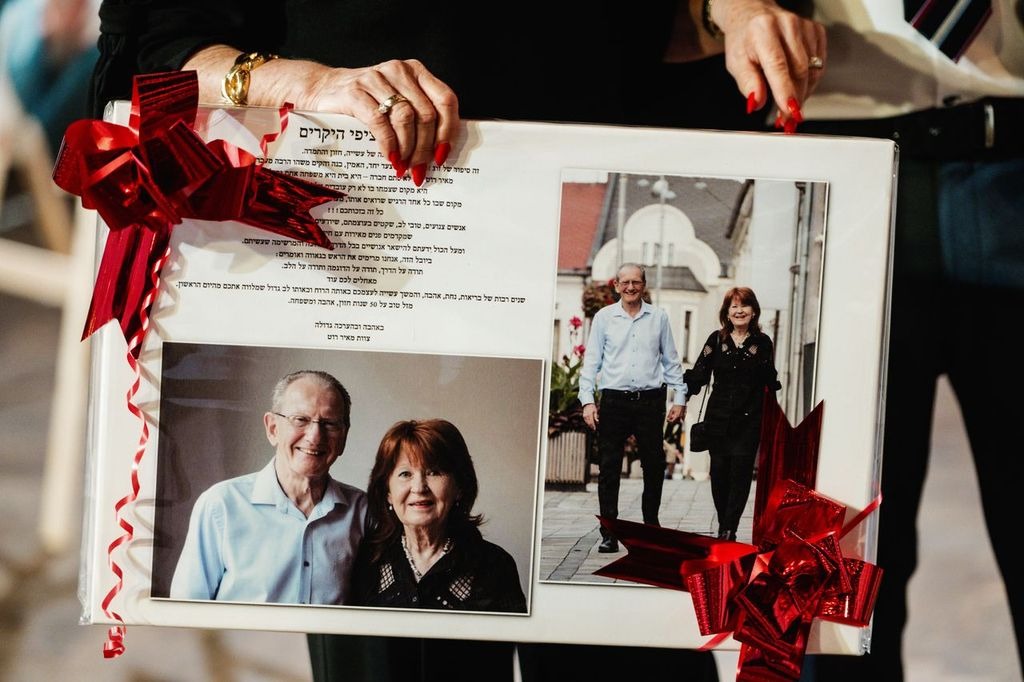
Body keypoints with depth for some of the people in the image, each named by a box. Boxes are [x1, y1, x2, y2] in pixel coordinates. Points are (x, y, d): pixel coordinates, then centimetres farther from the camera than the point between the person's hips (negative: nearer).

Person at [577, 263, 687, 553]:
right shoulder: (604, 317, 5)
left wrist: (679, 398, 6)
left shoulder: (659, 317, 8)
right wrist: (587, 400, -5)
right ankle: (609, 533, 4)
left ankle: (651, 524, 24)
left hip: (650, 401, 1)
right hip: (614, 400, -1)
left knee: (654, 466, 7)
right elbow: (591, 361, 4)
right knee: (609, 469, -1)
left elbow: (671, 361, 13)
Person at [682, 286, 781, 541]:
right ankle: (724, 527, 18)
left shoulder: (762, 343, 5)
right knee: (719, 472, 4)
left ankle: (728, 530, -5)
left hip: (749, 420, -1)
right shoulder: (716, 339, 5)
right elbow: (698, 375, 0)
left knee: (740, 472, -7)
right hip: (718, 418, 1)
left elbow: (769, 381, 11)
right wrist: (682, 393, -10)